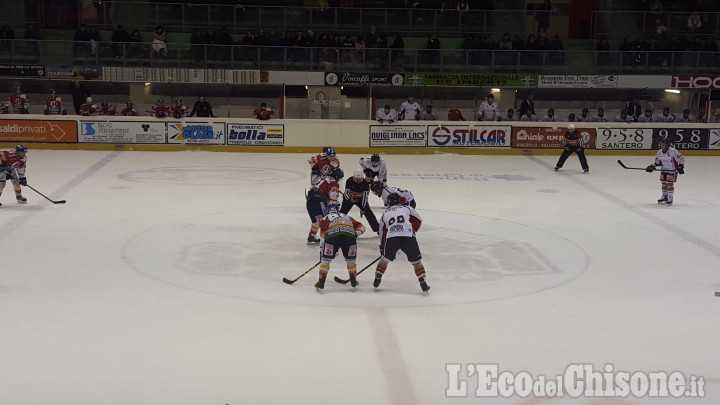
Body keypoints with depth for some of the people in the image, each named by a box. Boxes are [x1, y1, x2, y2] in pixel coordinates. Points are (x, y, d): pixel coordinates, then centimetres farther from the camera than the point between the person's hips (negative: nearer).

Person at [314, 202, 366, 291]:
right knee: (350, 258, 23)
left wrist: (321, 252, 28)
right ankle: (353, 281, 29)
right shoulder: (346, 216, 40)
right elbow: (361, 227, 33)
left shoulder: (325, 218, 32)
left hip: (332, 233, -2)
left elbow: (323, 237, 25)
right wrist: (356, 233, 16)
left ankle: (321, 283, 6)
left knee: (326, 259, 11)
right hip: (349, 233, 2)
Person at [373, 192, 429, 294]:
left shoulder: (385, 214, 27)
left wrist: (382, 247, 39)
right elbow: (418, 221, 18)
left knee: (385, 259, 24)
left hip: (391, 238, 1)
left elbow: (382, 233, 30)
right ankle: (423, 284, 6)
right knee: (416, 261, 10)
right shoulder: (408, 208, 20)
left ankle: (377, 279, 29)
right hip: (408, 237, -1)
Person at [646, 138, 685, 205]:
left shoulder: (673, 151, -21)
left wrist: (680, 167, -22)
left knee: (669, 183, -10)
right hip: (664, 169, 7)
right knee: (663, 183, 9)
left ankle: (670, 198, -1)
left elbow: (681, 159, -17)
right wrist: (652, 166, 1)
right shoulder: (659, 152, 0)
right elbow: (657, 162, 14)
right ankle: (664, 196, 25)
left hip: (672, 169, -7)